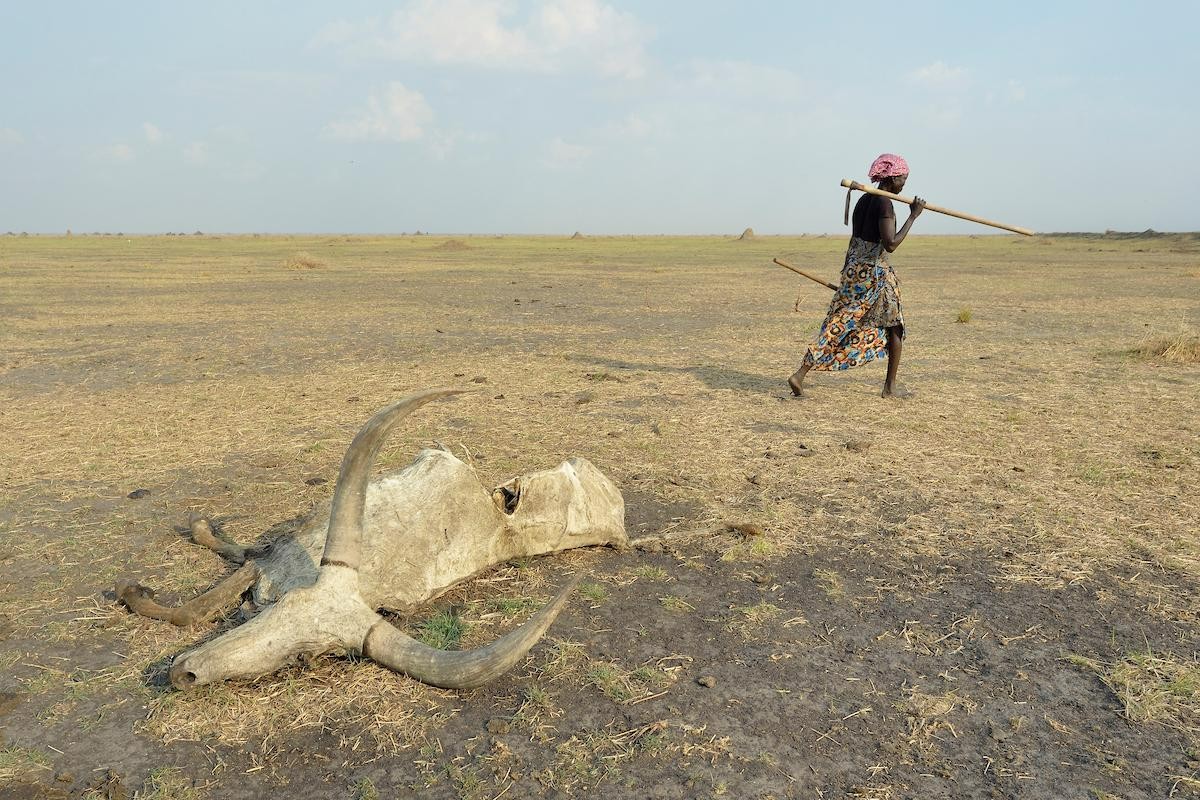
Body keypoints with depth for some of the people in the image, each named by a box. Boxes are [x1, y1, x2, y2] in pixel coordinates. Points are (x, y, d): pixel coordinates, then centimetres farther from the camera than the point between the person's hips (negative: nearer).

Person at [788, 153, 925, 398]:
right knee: (894, 326, 11)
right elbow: (890, 245, -23)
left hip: (854, 268, 7)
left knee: (837, 326, 6)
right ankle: (890, 386, 18)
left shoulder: (863, 200, 12)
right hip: (875, 272, -7)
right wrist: (913, 216, -16)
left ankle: (799, 374, -3)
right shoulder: (885, 203, -14)